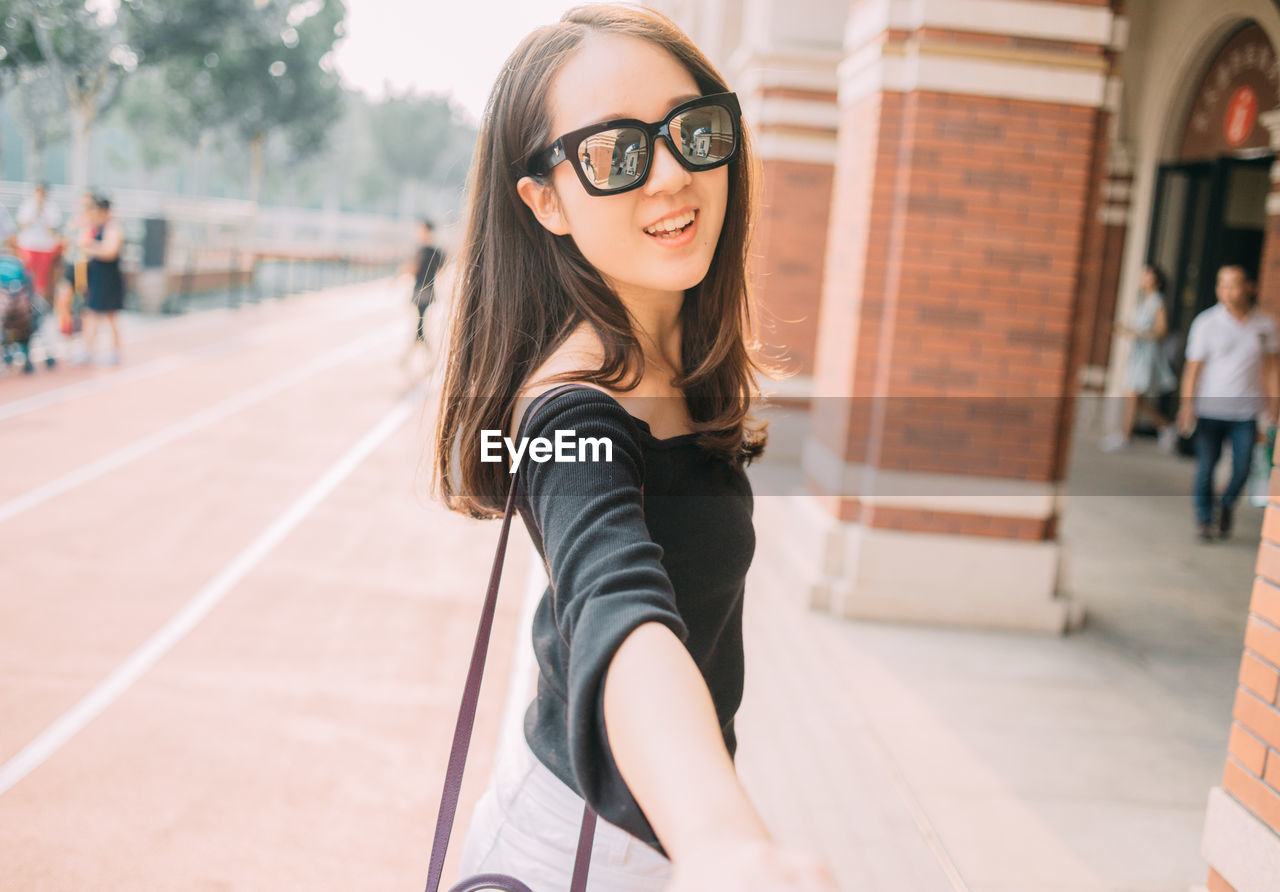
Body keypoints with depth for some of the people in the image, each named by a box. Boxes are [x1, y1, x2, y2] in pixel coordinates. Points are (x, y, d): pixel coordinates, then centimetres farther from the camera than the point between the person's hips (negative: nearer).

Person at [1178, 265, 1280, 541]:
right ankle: (1204, 519, 23)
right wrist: (1187, 405, -10)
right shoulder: (1207, 323, -5)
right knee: (1206, 467, 2)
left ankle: (1227, 505, 31)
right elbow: (1193, 367, -5)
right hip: (1210, 408, -2)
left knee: (1242, 468, 0)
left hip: (1246, 411, 2)